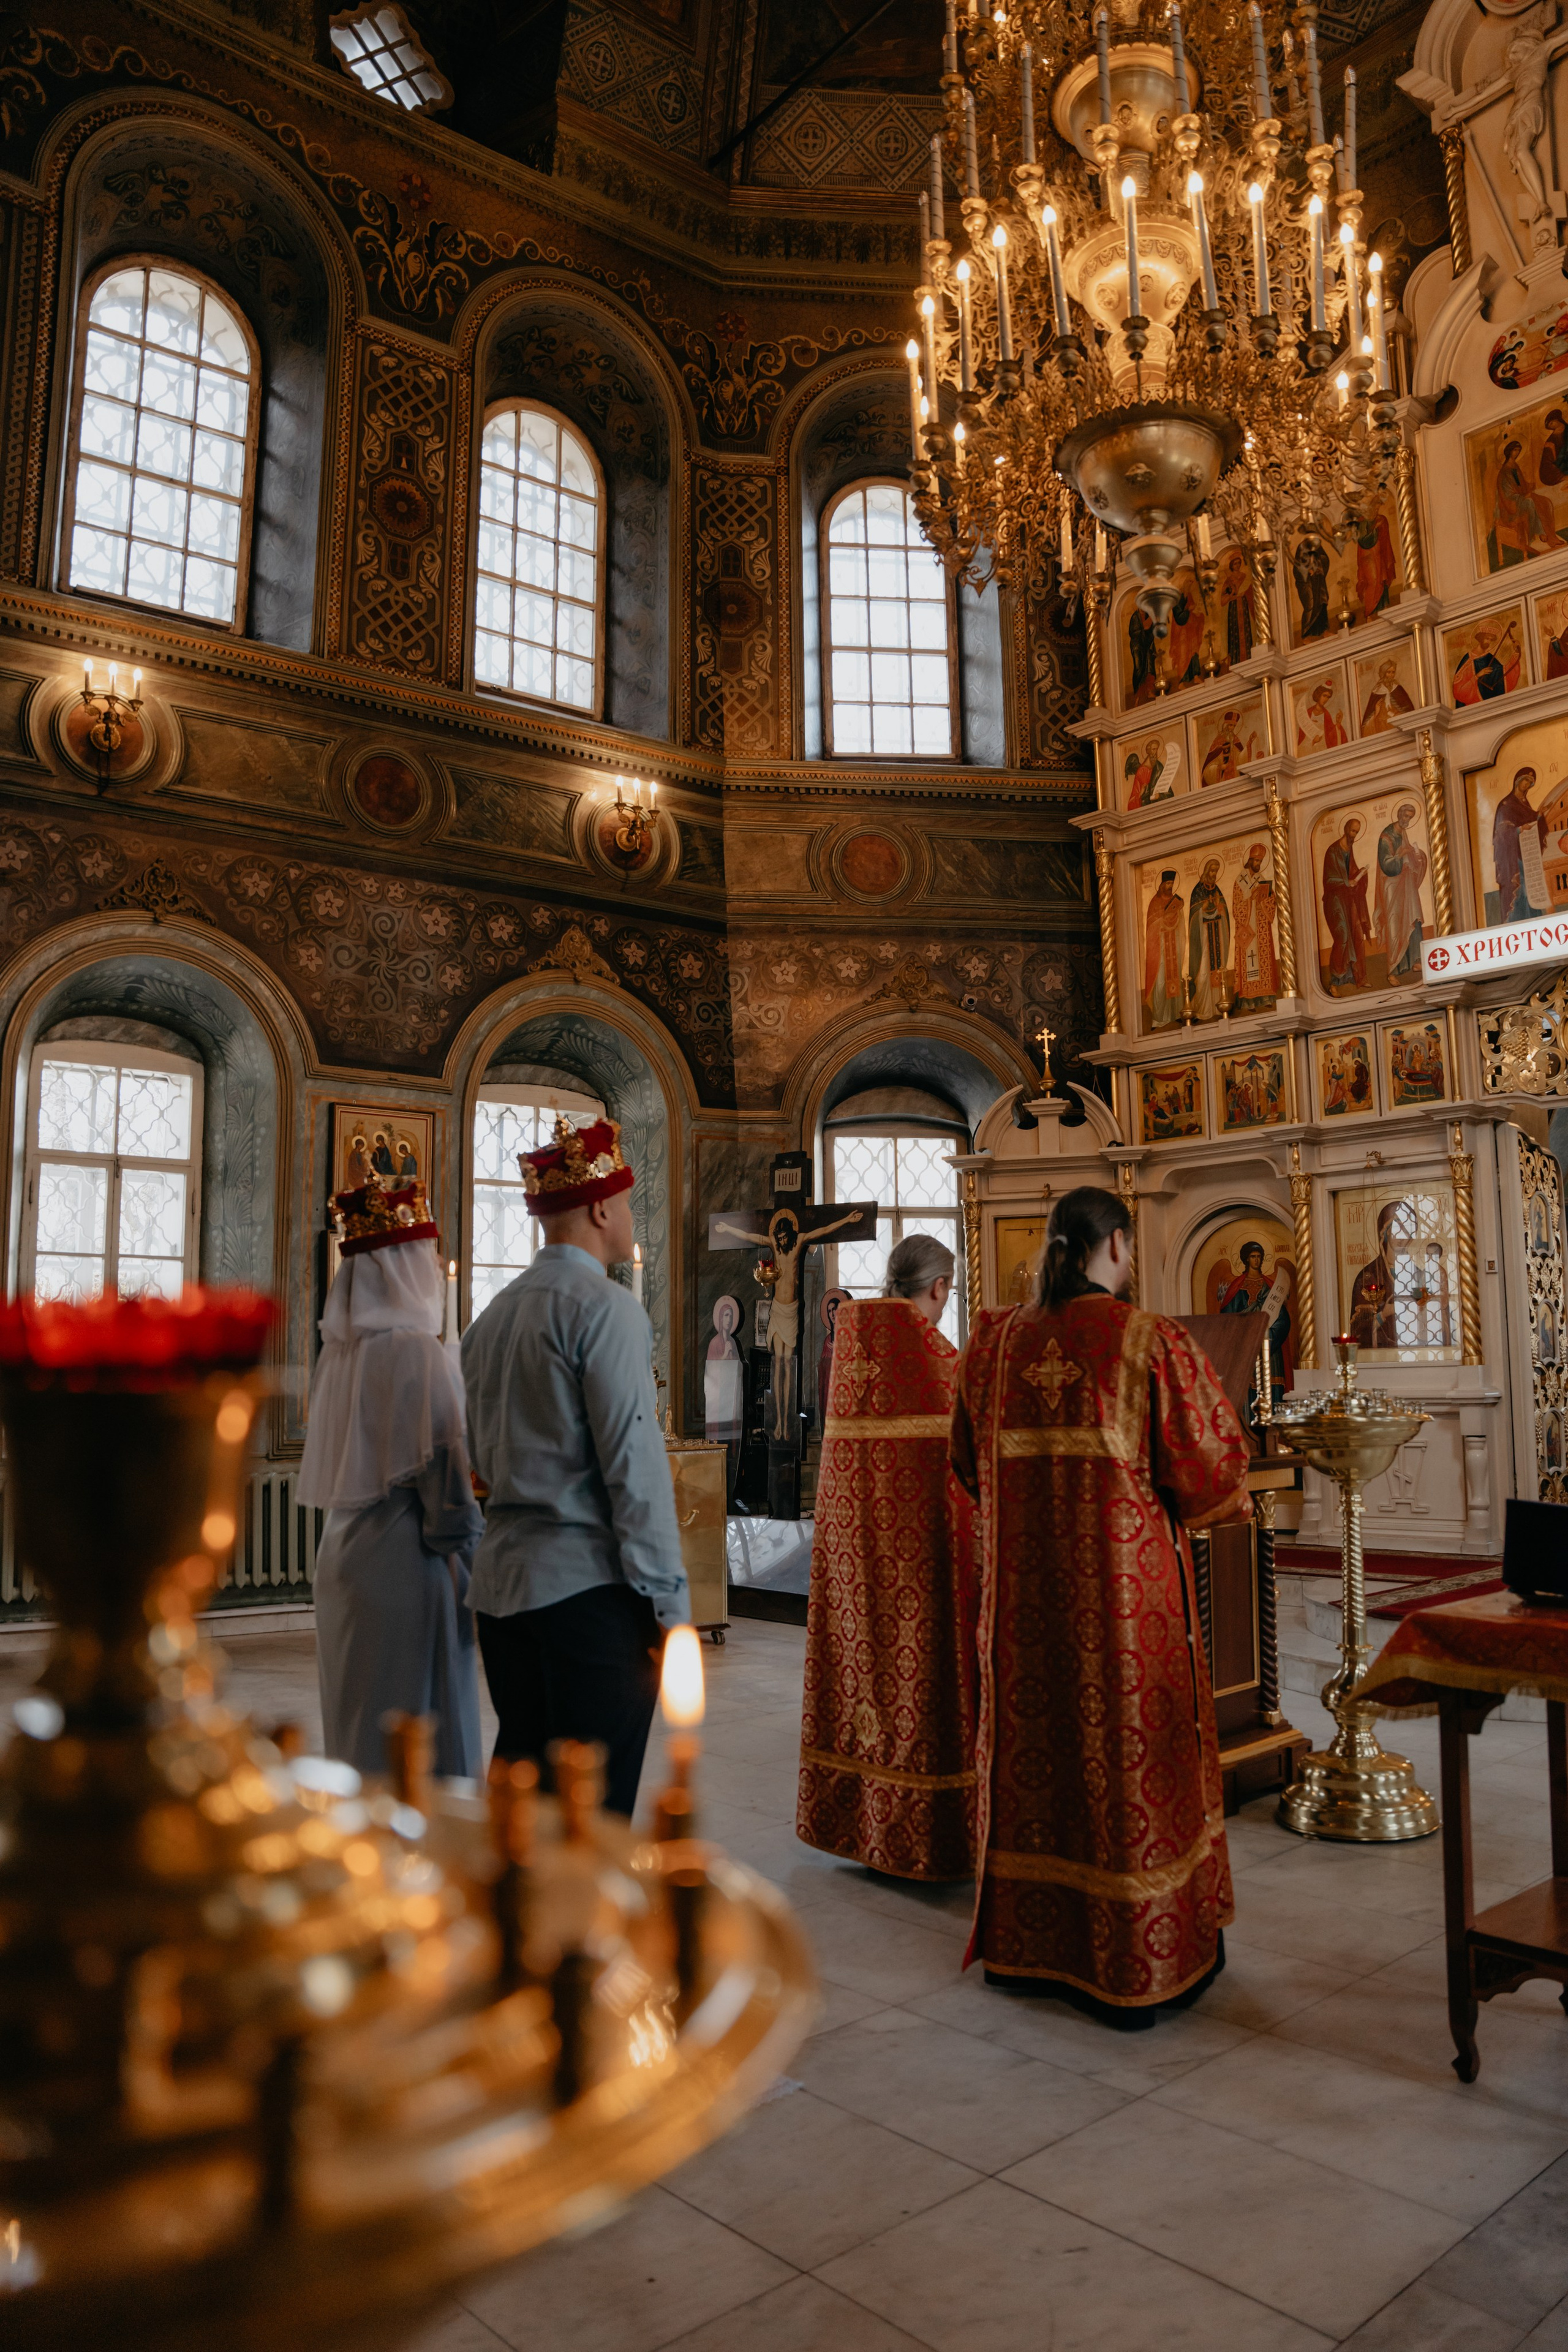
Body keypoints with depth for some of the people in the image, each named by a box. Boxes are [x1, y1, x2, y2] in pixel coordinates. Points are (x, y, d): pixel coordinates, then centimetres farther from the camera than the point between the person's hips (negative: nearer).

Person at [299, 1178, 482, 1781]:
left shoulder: (338, 1352, 7)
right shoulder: (417, 1351, -16)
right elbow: (443, 1471, -17)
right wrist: (476, 1570, -9)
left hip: (344, 1555, 8)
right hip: (408, 1560, -8)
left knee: (357, 1722, 18)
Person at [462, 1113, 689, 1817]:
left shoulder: (492, 1316, 14)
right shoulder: (604, 1308, -11)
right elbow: (635, 1464, -16)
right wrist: (669, 1604, -14)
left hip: (503, 1580, 8)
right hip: (591, 1584, -8)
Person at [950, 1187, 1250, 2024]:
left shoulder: (994, 1342, 1)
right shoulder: (1151, 1342, -13)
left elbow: (970, 1462, 12)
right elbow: (1211, 1460, -8)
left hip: (1024, 1583, 4)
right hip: (1126, 1585, -4)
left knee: (1031, 1746, 16)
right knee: (1129, 1749, 8)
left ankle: (1023, 1943, 29)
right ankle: (1137, 1963, 21)